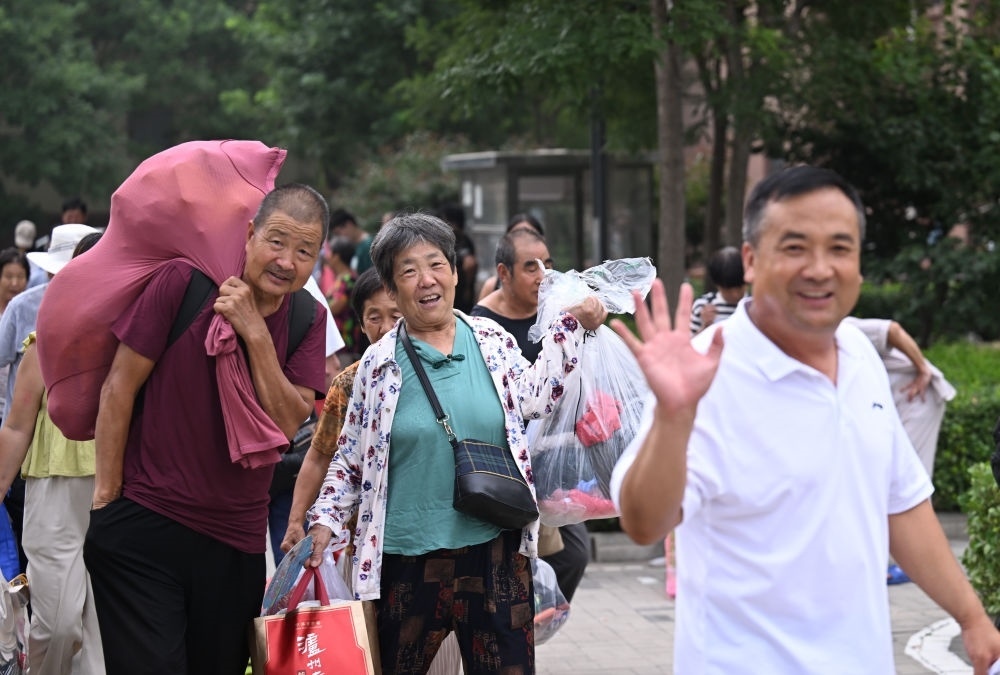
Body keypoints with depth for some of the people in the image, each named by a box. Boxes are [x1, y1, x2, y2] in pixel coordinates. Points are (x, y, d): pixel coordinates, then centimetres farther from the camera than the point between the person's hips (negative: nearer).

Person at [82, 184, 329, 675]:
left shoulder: (308, 320, 1)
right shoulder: (185, 281, -9)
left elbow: (289, 422, -10)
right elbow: (120, 385, -6)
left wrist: (255, 333, -20)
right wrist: (107, 495, -6)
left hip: (236, 542, 4)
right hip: (143, 526, -4)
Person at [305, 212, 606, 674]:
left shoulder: (493, 342, 5)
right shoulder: (379, 364, 1)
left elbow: (533, 397, 17)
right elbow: (351, 456, 8)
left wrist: (573, 325, 15)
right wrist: (326, 519, -1)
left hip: (496, 551, 1)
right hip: (408, 560, -1)